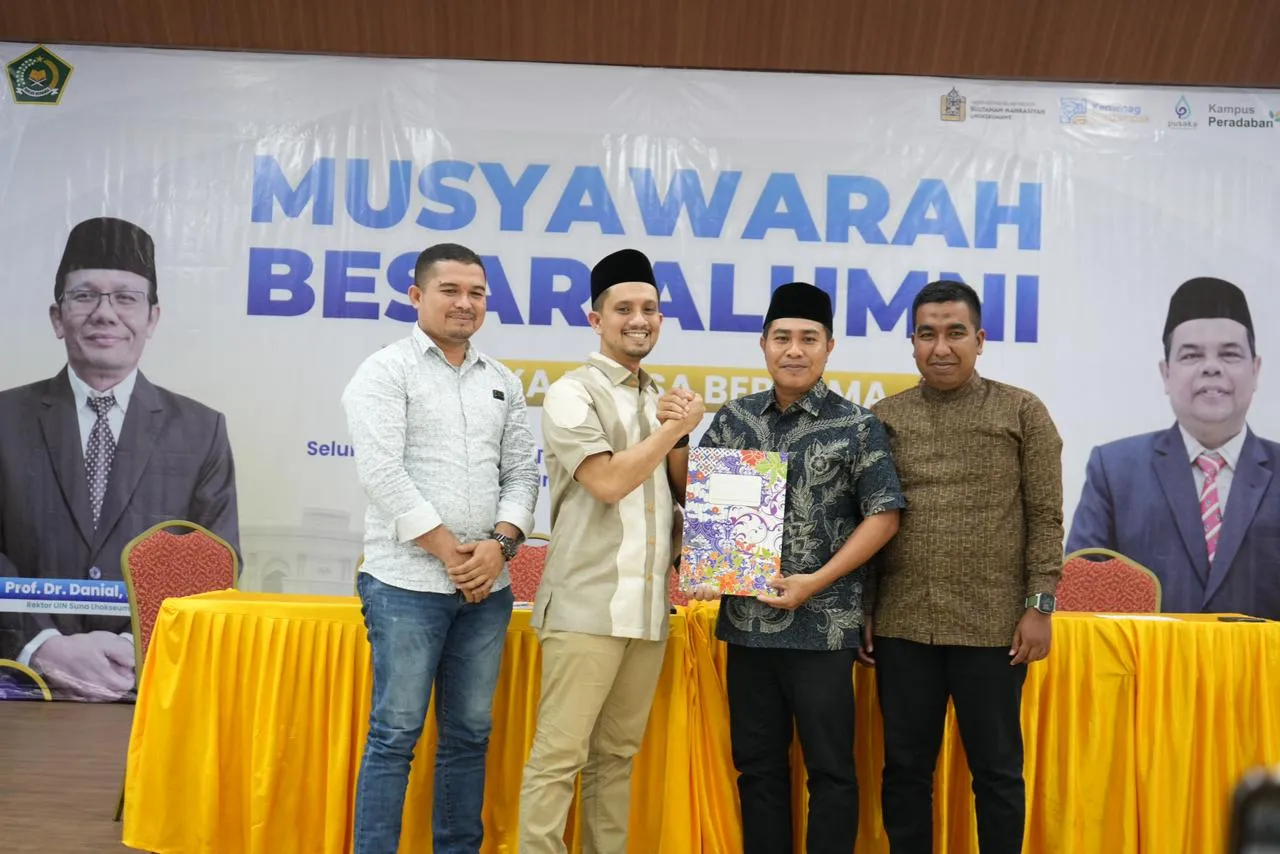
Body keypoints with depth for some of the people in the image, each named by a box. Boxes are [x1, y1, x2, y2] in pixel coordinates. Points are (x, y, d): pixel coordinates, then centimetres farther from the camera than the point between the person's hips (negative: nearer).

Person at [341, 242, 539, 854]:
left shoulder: (504, 384, 14)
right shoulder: (386, 371, -2)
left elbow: (522, 474, 12)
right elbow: (382, 473, -12)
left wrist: (500, 543, -7)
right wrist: (450, 553, -13)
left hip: (487, 587, 5)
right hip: (408, 584, -5)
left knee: (470, 733, 11)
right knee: (395, 735, 0)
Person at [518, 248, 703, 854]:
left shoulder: (662, 400, 16)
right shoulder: (572, 393, -4)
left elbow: (686, 495, 18)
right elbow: (608, 481, -15)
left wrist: (679, 435, 0)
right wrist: (677, 428, -5)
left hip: (648, 606, 7)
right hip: (588, 603, -6)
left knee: (617, 753, 12)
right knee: (559, 755, -6)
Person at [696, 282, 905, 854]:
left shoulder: (857, 427, -3)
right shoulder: (734, 419, 8)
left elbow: (883, 516, -6)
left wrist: (816, 582, -13)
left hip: (823, 624, -4)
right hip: (746, 617, 4)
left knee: (829, 766, 4)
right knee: (757, 763, 13)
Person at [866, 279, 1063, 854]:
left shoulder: (1023, 413, 2)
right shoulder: (883, 418, 8)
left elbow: (1045, 516, 0)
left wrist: (1038, 606, -7)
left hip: (992, 625, -2)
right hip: (901, 624, 2)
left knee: (996, 769, 8)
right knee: (905, 767, 10)